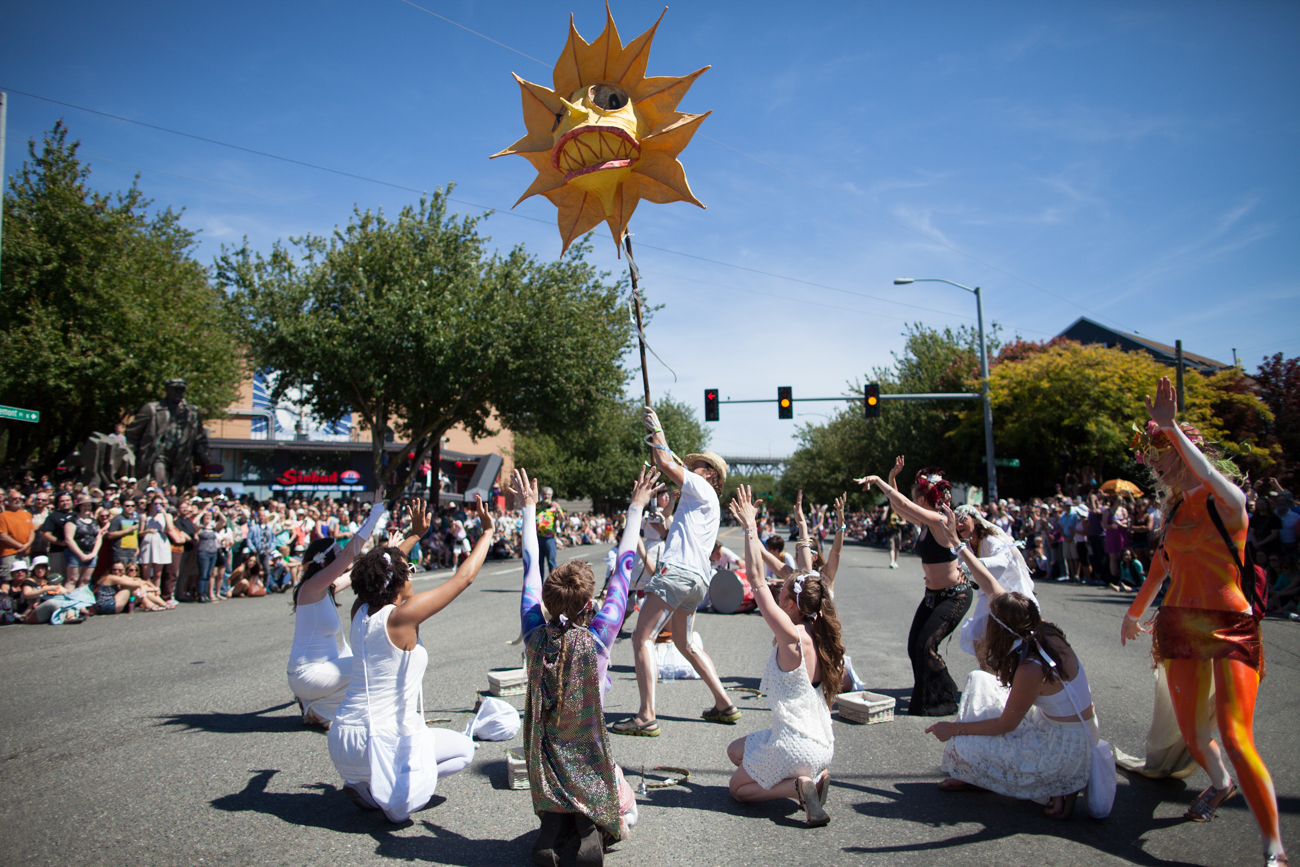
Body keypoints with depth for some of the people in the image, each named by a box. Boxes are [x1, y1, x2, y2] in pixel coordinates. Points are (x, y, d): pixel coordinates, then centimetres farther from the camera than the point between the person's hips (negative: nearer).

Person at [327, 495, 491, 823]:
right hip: (379, 743, -7)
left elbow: (380, 570, 19)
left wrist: (416, 533, 25)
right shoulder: (401, 617, -21)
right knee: (463, 749, 15)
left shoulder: (360, 611, -2)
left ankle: (366, 782, 17)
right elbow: (464, 577, -16)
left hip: (341, 739, 7)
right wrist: (488, 531, -4)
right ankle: (377, 791, 0)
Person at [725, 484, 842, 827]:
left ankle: (801, 786, -5)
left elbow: (756, 578, -22)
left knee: (738, 787, 17)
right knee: (736, 750, 28)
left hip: (797, 745, -8)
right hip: (822, 743, 8)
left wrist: (750, 526, -18)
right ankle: (810, 776, 10)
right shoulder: (818, 633, -3)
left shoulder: (791, 636, -22)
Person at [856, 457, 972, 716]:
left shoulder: (939, 521, -22)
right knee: (914, 646, 5)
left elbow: (902, 503, -29)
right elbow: (897, 505, 16)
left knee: (926, 645, -13)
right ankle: (924, 701, 19)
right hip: (932, 595, 9)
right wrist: (892, 478, 4)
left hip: (955, 595, -9)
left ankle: (945, 703, 4)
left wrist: (878, 480, -21)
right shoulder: (925, 522, 3)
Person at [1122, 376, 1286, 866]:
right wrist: (1135, 611, 33)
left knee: (1235, 736, -15)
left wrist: (1171, 428, -42)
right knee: (1190, 728, 15)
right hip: (1179, 622, 7)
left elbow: (1208, 475, -37)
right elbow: (1163, 561, 24)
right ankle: (1220, 784, 45)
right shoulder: (1176, 505, 11)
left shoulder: (1227, 500, -10)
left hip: (1229, 626, -7)